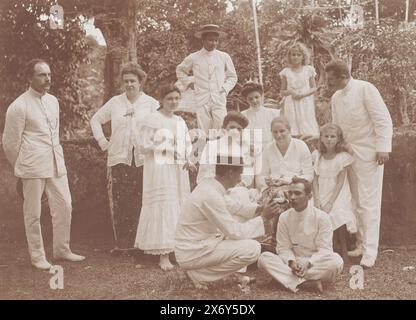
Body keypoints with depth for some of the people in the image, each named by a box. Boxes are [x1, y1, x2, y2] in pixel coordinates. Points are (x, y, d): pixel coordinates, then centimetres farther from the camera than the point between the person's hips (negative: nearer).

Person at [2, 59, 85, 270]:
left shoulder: (53, 101, 10)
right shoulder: (19, 106, -10)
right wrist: (21, 168, 8)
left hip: (56, 165, 6)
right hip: (33, 168, -6)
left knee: (64, 206, 9)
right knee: (33, 214, 4)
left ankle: (62, 250, 25)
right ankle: (37, 256, 18)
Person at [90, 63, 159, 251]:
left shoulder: (151, 104, 4)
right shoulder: (115, 102, 10)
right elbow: (95, 120, 18)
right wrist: (104, 143, 10)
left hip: (144, 160, -1)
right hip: (119, 159, 2)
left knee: (141, 203, -1)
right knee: (119, 203, 0)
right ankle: (122, 243, 9)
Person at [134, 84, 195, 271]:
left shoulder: (180, 122, 14)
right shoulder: (152, 120, -5)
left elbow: (187, 146, 18)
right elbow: (144, 147, -7)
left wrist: (189, 161, -1)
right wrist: (157, 144, -25)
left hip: (178, 171, 6)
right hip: (159, 170, -6)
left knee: (179, 209, 7)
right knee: (162, 208, -8)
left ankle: (177, 247, 18)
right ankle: (163, 256, -6)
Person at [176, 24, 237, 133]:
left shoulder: (224, 57, 8)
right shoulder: (194, 58, 7)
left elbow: (232, 77, 19)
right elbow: (180, 70, 25)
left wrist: (225, 89, 3)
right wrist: (188, 83, 13)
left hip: (219, 100, 0)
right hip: (201, 100, 0)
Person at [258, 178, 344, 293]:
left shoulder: (321, 217, -7)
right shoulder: (284, 217, 1)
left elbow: (324, 249, -10)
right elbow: (283, 247, 0)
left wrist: (307, 263, -26)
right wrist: (291, 262, -22)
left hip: (316, 263, -2)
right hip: (293, 264, 2)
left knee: (336, 261, -34)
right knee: (264, 258, -24)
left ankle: (293, 280, -28)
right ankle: (307, 282, -34)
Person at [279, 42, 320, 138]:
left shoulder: (308, 70, 4)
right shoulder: (286, 72, 6)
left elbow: (314, 88, 6)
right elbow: (282, 91, 10)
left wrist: (303, 94, -12)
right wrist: (290, 91, -12)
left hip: (306, 103, 0)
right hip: (292, 104, 0)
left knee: (308, 135, -5)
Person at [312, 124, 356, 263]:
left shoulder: (342, 156, -2)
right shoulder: (317, 155, 7)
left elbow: (340, 182, -6)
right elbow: (315, 179, 4)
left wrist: (330, 202, -16)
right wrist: (317, 200, -8)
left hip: (337, 195, -2)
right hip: (321, 195, 2)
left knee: (338, 215, -27)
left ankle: (344, 252, -8)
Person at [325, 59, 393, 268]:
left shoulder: (365, 89, -10)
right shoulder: (336, 98, 10)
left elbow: (383, 119, -13)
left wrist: (383, 148, -17)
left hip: (369, 153, -7)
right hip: (349, 154, 7)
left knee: (369, 203, -5)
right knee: (357, 202, 11)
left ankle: (370, 252, -2)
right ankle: (361, 244, 21)